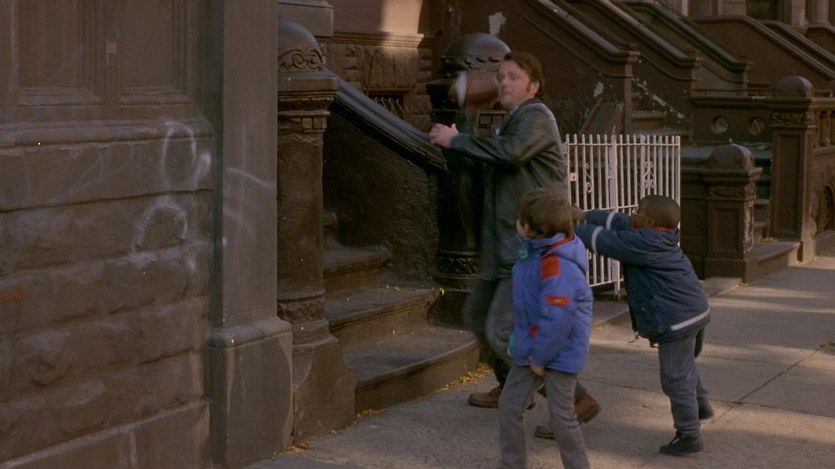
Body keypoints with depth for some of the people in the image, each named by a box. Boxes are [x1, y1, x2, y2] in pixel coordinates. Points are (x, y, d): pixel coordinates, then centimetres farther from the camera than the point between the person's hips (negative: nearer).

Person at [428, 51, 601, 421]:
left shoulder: (536, 116, -11)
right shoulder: (508, 123, 21)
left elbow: (510, 152, -30)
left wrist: (457, 140, -20)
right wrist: (455, 144, 7)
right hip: (505, 246, 11)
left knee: (503, 332, -17)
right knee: (477, 314, 22)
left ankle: (577, 401, -12)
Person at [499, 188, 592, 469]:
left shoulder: (557, 265, -28)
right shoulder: (532, 252, 2)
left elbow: (557, 319, -31)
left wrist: (540, 357, -21)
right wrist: (518, 337, 13)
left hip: (560, 352, -9)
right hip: (531, 347, 9)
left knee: (562, 417, 0)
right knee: (509, 406, 11)